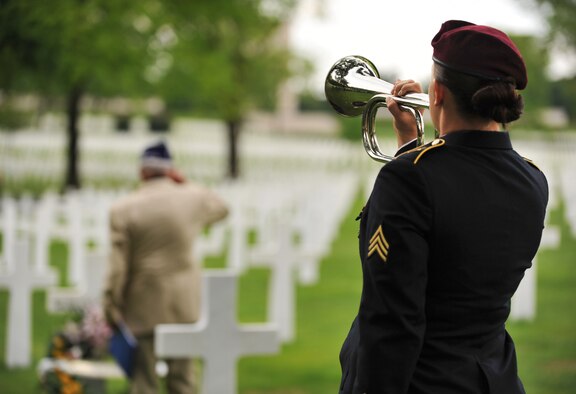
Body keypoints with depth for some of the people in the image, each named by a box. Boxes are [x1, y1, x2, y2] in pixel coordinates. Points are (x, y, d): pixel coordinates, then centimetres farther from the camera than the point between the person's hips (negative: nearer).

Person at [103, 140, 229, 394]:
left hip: (143, 306, -2)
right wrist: (185, 184, 8)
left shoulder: (123, 209, -10)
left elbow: (117, 266, -10)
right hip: (183, 305, 2)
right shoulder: (193, 198, -4)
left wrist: (112, 308, 0)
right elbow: (221, 209, 20)